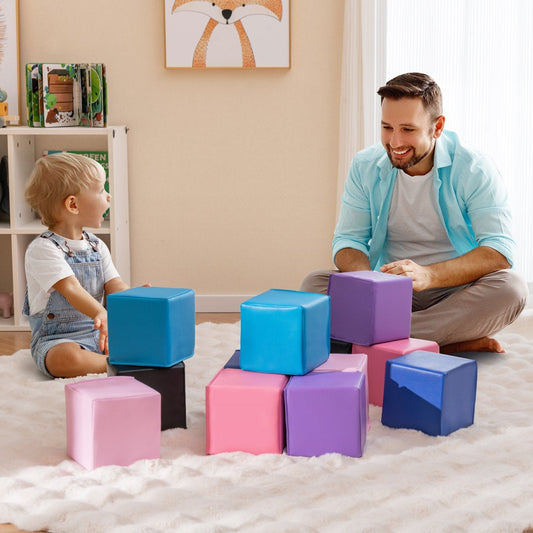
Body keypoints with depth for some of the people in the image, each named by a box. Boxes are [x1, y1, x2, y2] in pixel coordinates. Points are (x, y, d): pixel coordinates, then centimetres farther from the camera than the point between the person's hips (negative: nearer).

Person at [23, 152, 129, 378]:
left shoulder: (97, 246, 11)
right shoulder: (42, 249, -14)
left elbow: (115, 287, 3)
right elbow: (70, 288, -28)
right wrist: (101, 313, -46)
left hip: (98, 332, 7)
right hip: (57, 338, -6)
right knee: (67, 358, -39)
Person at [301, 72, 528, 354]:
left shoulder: (474, 170, -10)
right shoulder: (365, 167, 0)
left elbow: (499, 250, -18)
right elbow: (348, 240, 1)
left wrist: (428, 275, -36)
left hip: (457, 294, -2)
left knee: (511, 287, -33)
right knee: (314, 283, -21)